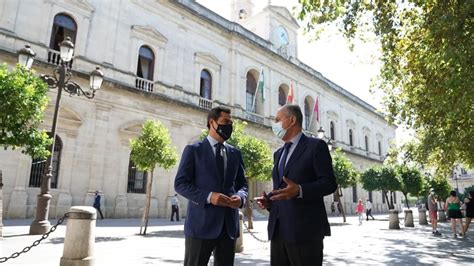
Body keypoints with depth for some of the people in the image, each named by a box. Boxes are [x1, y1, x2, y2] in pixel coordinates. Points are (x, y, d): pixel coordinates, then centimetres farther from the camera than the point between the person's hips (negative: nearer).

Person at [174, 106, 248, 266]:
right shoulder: (193, 149, 0)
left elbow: (242, 183, 17)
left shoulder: (235, 153, 14)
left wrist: (240, 197, -7)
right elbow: (180, 183, -6)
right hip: (201, 224, -4)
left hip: (229, 225, 5)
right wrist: (208, 196, -19)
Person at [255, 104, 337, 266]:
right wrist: (269, 199, 3)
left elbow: (329, 183, -10)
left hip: (305, 229, -7)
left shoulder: (316, 146, -2)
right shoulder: (278, 153, 20)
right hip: (278, 229, 7)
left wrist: (299, 190, -25)